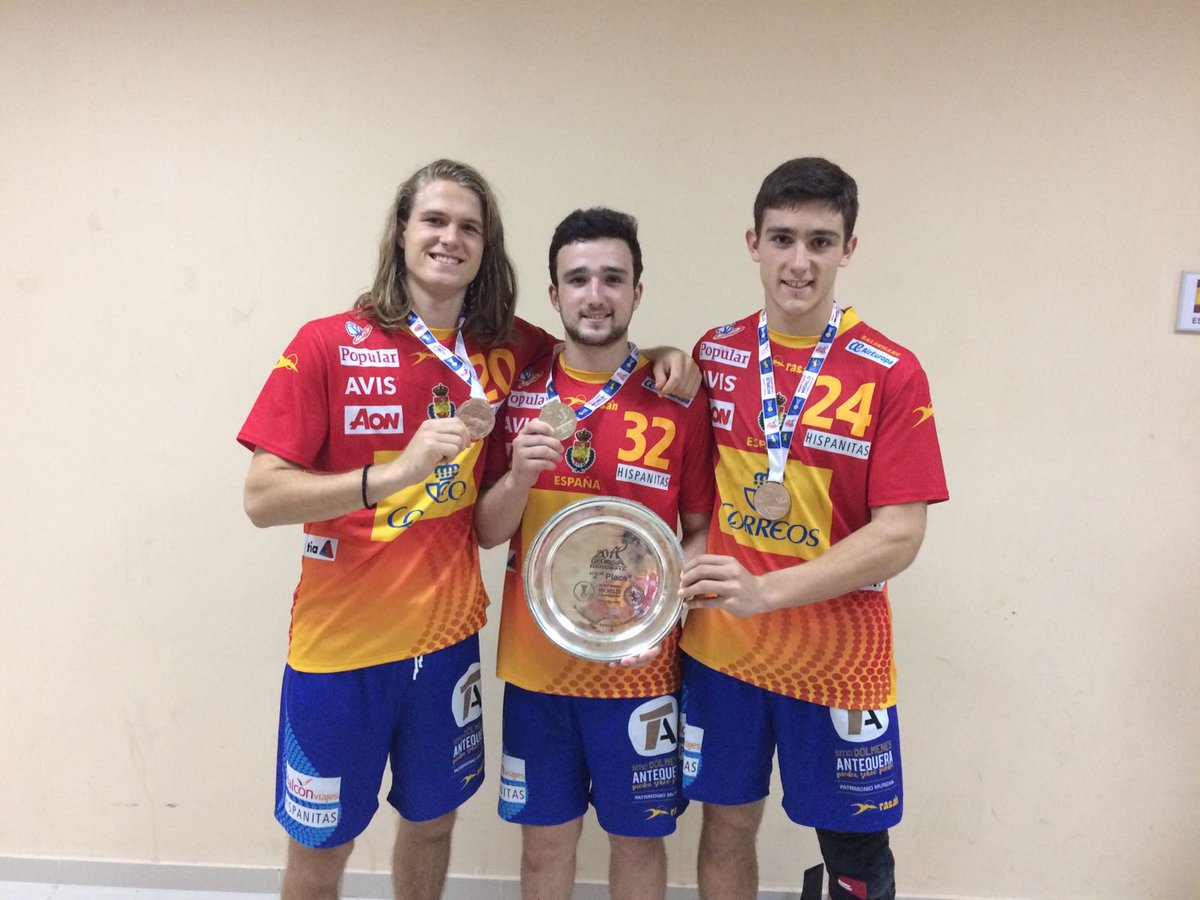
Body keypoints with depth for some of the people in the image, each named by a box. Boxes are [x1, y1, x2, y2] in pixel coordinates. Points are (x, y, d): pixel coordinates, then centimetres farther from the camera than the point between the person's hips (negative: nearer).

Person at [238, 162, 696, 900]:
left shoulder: (508, 350, -2)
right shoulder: (328, 345, -11)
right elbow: (263, 498, -15)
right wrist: (395, 471, -30)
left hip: (448, 635, 3)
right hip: (340, 642, -2)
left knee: (432, 819, 22)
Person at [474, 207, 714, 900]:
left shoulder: (679, 402, -6)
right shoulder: (520, 395, 0)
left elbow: (703, 531, 1)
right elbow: (487, 533, 1)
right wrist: (520, 475, -19)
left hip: (641, 666, -1)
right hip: (536, 661, 2)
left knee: (638, 837, 15)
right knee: (546, 838, 17)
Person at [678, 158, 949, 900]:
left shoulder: (892, 374, -13)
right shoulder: (715, 354, -1)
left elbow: (900, 535, -17)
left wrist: (766, 592, -26)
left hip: (839, 659, -2)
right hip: (720, 647, 3)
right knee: (727, 824, 18)